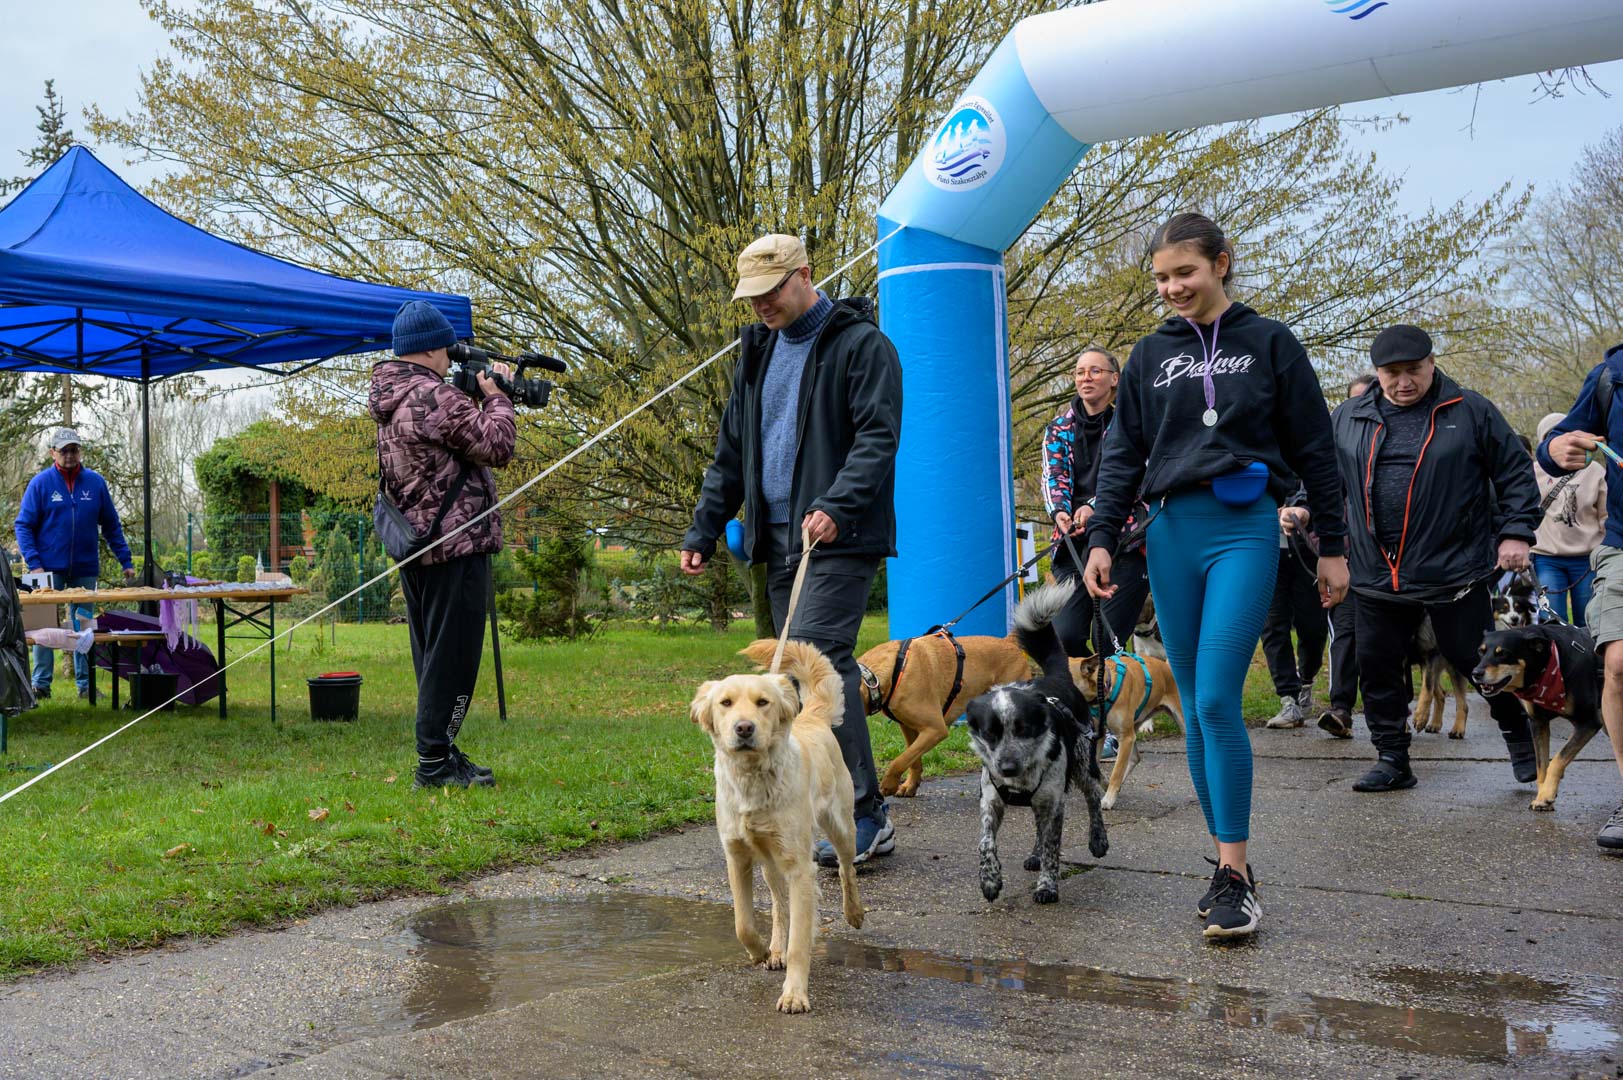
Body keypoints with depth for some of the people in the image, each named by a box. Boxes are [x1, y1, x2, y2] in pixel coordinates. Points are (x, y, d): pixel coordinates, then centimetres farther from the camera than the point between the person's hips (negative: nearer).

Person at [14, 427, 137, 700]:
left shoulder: (95, 482, 4)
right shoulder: (40, 483, -2)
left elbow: (112, 526, 10)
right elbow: (23, 526, -2)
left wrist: (126, 562, 6)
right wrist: (34, 563, -13)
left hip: (86, 570, 2)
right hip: (50, 569, -2)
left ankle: (85, 683, 12)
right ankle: (41, 684, 6)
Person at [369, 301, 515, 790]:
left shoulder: (389, 400, 13)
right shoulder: (436, 398, -18)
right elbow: (497, 446, -19)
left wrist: (479, 396, 9)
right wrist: (496, 396, -4)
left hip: (414, 546, 10)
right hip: (456, 543, -10)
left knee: (432, 654, 16)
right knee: (452, 656, -4)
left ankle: (437, 753, 22)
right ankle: (435, 763, -2)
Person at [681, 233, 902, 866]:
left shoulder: (860, 343, -3)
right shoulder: (758, 351, 19)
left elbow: (879, 436, -13)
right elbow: (731, 451, 22)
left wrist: (837, 505, -27)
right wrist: (703, 529, 15)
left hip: (840, 536, -7)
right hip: (779, 539, 7)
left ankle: (865, 817, -13)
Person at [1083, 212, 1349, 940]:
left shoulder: (1269, 344, 4)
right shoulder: (1151, 356, 13)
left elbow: (1314, 451, 6)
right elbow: (1123, 454, 13)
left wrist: (1332, 547, 5)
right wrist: (1101, 538, 3)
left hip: (1246, 532, -4)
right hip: (1172, 532, 4)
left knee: (1217, 701, -14)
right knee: (1195, 709, 4)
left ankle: (1236, 873, -7)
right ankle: (1227, 862, 13)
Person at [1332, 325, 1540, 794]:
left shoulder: (1470, 411, 0)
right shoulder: (1348, 420, 8)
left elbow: (1515, 471, 4)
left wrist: (1516, 532, -3)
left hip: (1455, 571, -3)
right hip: (1377, 576, 3)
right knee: (1377, 668, 6)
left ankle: (1521, 742, 26)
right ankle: (1392, 760, 19)